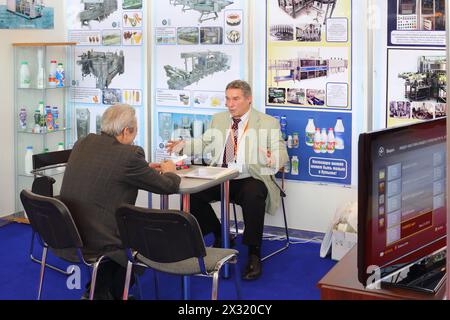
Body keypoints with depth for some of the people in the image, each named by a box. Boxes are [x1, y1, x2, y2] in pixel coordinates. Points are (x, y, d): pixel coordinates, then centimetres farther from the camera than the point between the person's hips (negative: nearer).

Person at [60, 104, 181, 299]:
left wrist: (145, 169, 24)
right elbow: (168, 186, -6)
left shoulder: (83, 143, 5)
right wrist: (169, 172, 18)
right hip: (97, 244, -7)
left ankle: (96, 291, 35)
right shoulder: (129, 154, -17)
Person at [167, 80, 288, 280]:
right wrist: (183, 145, 0)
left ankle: (253, 253, -18)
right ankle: (219, 236, 5)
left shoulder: (268, 123, 3)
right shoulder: (218, 119, 17)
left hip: (250, 179, -4)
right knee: (191, 193, -19)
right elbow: (205, 144, 19)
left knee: (253, 197, -37)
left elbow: (282, 154, -3)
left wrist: (274, 159, -27)